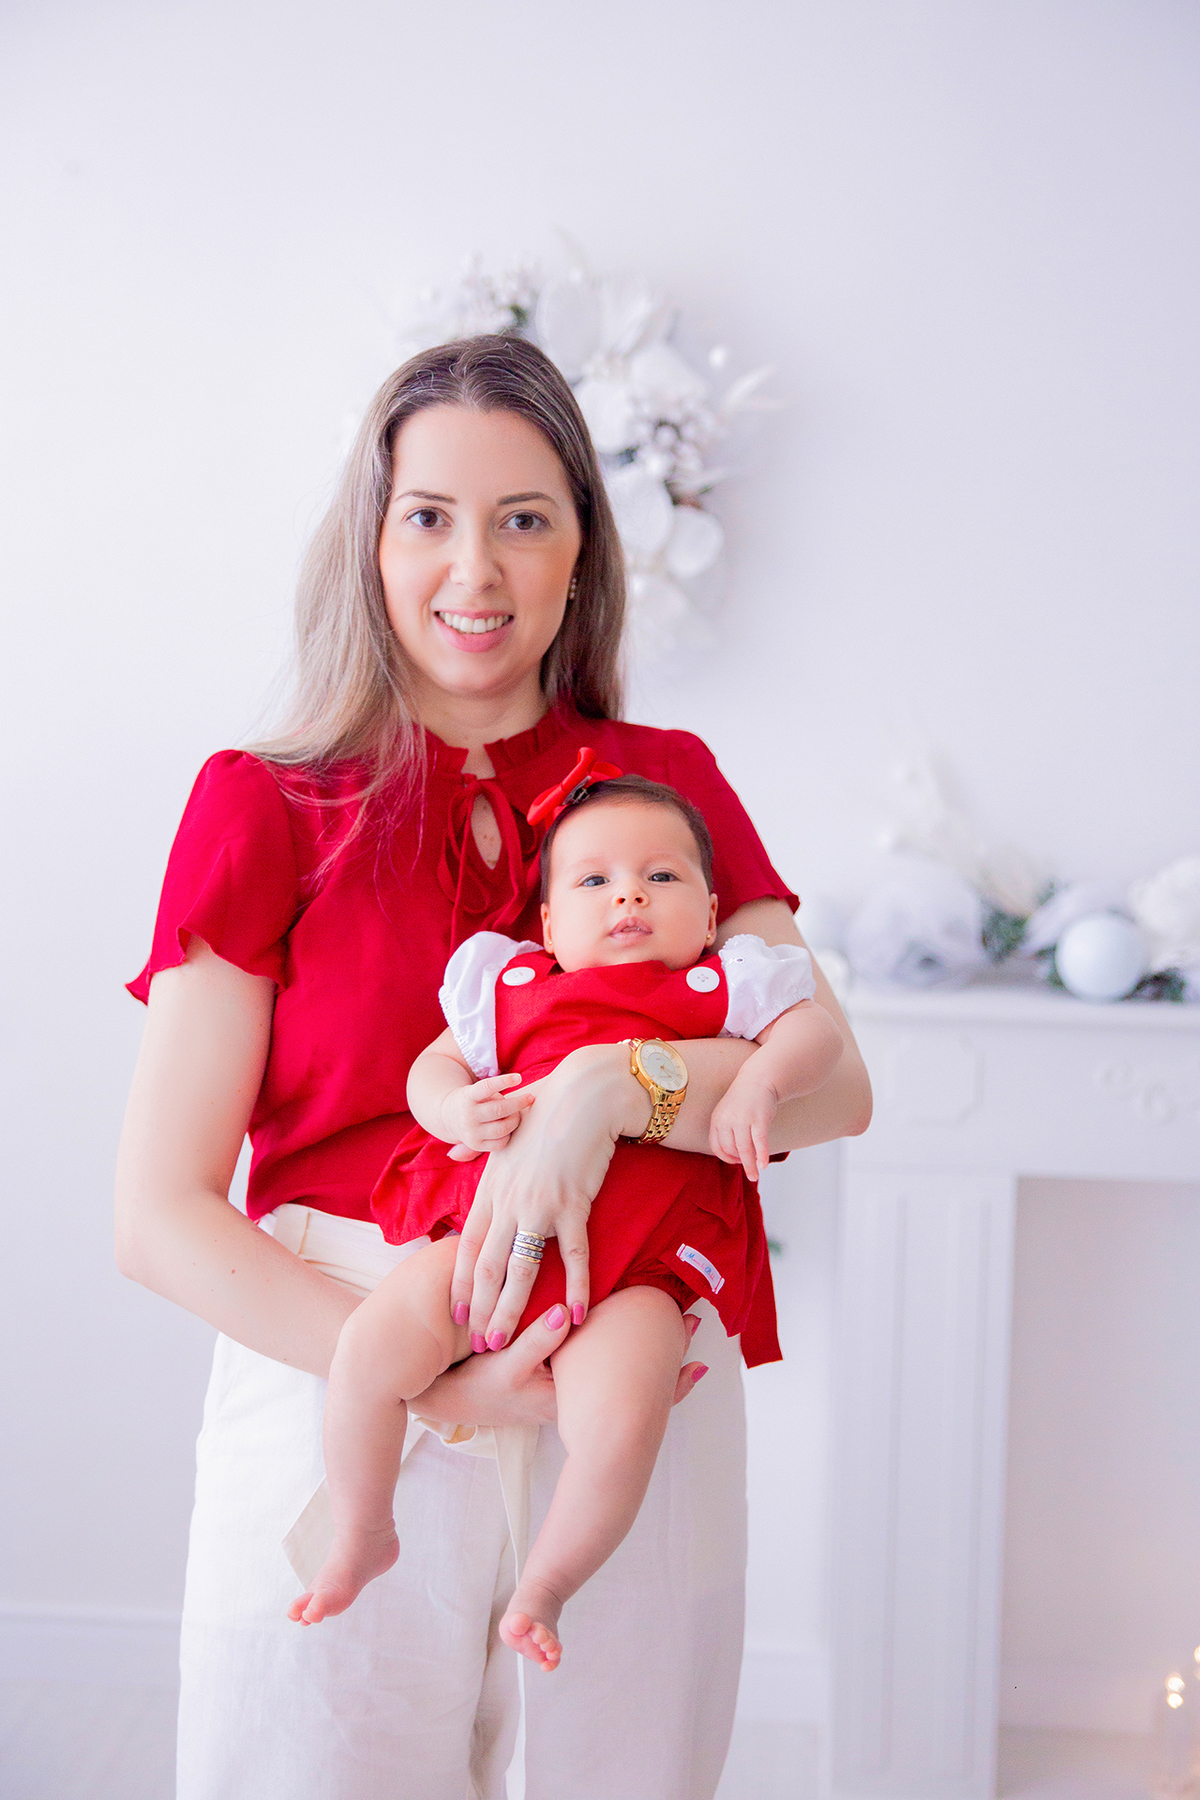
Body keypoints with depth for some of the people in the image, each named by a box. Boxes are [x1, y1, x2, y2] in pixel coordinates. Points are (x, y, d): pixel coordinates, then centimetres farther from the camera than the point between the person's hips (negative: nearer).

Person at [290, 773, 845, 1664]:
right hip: (495, 1230, 2)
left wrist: (760, 1082, -14)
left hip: (638, 1271, -2)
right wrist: (455, 1107, -6)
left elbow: (817, 1030, 7)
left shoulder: (721, 987, 14)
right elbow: (431, 1064, 17)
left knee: (621, 1417, -28)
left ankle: (546, 1584, 2)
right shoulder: (511, 985, 17)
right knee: (371, 1346, -19)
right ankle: (362, 1539, 8)